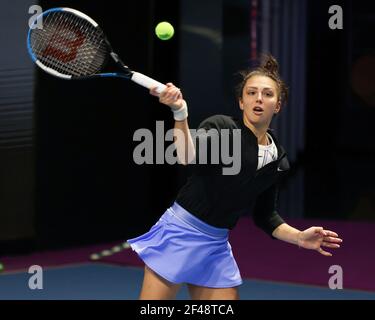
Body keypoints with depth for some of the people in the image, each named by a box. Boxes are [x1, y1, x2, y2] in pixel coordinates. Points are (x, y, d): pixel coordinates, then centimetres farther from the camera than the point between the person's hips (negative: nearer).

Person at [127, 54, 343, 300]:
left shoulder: (279, 161, 8)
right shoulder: (221, 127, -9)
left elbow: (265, 215, 17)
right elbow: (187, 156, -29)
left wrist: (299, 237, 3)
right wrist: (180, 112, -44)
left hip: (216, 247, 6)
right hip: (179, 233, -6)